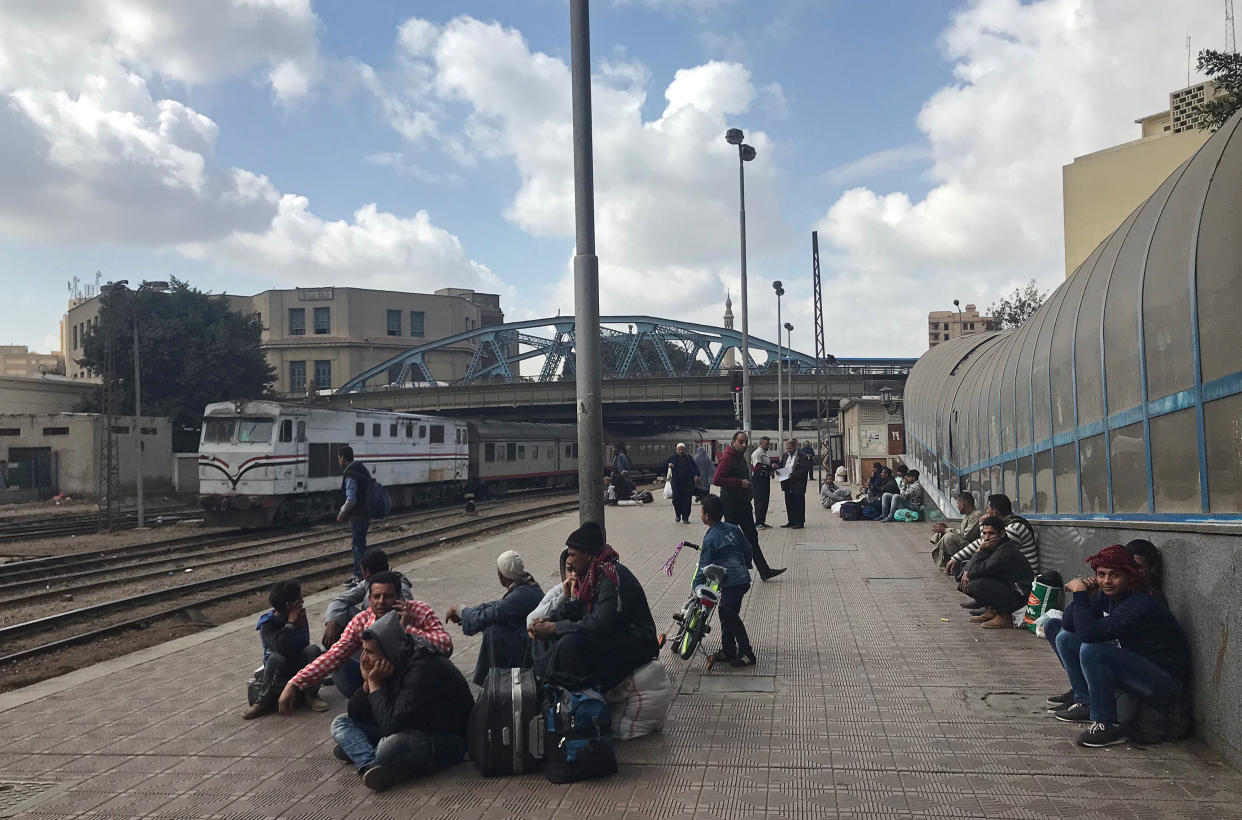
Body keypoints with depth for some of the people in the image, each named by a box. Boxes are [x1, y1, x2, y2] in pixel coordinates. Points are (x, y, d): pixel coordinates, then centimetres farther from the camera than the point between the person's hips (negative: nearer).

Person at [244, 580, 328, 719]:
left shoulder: (299, 614, -6)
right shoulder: (267, 623, -18)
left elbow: (304, 645, -8)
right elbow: (281, 649, -35)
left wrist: (301, 625, -23)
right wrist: (291, 623, -31)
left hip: (299, 663, 3)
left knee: (313, 650, -27)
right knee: (276, 658, -37)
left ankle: (311, 695, -13)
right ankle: (263, 702, -18)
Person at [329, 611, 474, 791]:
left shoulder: (424, 668, -27)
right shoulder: (389, 665, -1)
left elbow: (391, 725, -30)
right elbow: (355, 714, 3)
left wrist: (375, 685, -20)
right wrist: (368, 683, -14)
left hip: (447, 739, -9)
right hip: (410, 729, 9)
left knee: (389, 748, -39)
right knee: (341, 722, 1)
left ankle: (356, 749, -7)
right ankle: (370, 764, -22)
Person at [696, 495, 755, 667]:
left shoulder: (710, 538, -11)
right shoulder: (732, 528, 10)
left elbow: (704, 566, -7)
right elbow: (748, 549, 17)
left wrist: (695, 586, 4)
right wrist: (744, 566, 33)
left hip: (731, 581, -9)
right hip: (743, 577, 9)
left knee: (731, 616, -3)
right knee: (724, 612, 16)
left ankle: (747, 653, 0)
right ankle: (728, 651, 22)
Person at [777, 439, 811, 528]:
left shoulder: (802, 456, -8)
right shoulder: (785, 455, 15)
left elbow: (804, 470, -14)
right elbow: (781, 466, 23)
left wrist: (793, 475, -22)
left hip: (798, 484, -7)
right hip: (787, 484, 7)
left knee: (798, 503, -1)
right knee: (789, 503, 11)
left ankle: (799, 522, 5)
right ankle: (791, 521, 20)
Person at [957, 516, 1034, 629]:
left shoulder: (1006, 551, -25)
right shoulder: (994, 546, 4)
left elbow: (975, 571, -28)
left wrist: (980, 550, -17)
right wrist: (966, 572, -4)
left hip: (1019, 596, -10)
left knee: (976, 585, -30)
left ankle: (1004, 616, -11)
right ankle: (990, 611, 11)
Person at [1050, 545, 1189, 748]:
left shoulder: (1139, 605, -26)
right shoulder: (1106, 596, 0)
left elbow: (1090, 632, -36)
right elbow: (1068, 623, 1)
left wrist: (1080, 594, -25)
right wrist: (1084, 595, -14)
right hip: (1132, 663, 9)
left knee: (1091, 651, -31)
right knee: (1065, 638, 8)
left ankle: (1108, 725, -19)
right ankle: (1086, 703, 14)